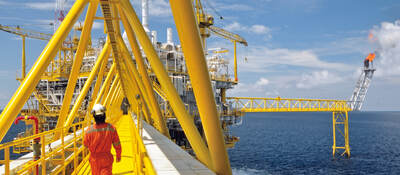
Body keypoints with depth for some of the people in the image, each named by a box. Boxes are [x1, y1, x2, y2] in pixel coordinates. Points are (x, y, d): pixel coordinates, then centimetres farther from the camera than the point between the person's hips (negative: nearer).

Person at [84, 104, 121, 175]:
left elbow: (86, 144, -3)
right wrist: (118, 156, 8)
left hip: (94, 159, 1)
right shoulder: (111, 128, -19)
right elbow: (117, 145, -9)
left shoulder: (90, 130, -20)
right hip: (106, 158, -1)